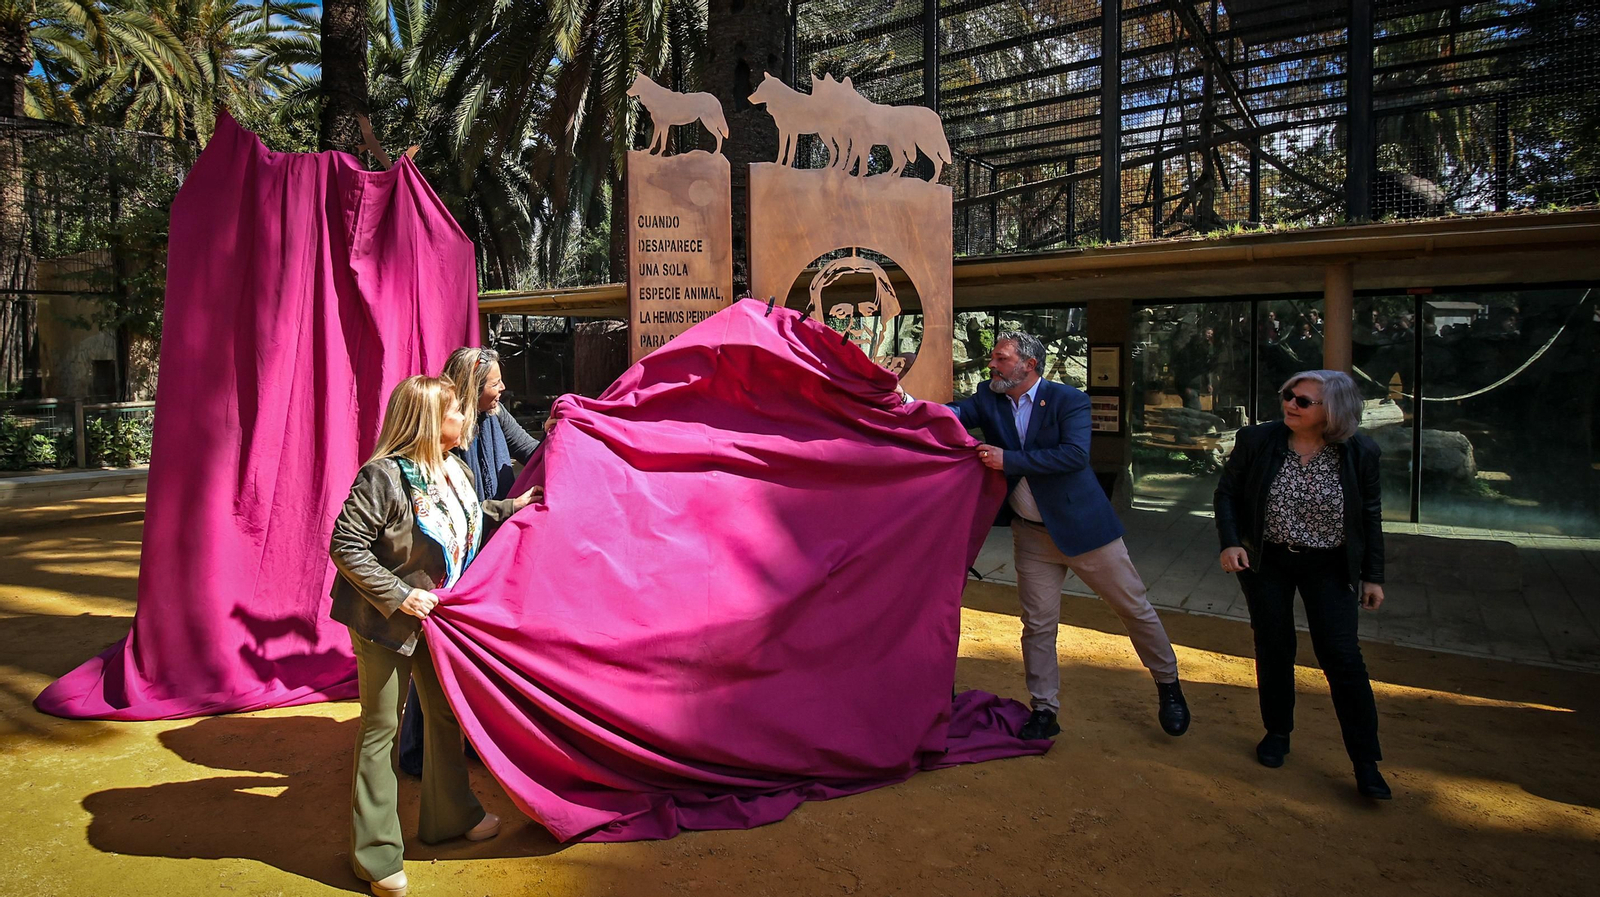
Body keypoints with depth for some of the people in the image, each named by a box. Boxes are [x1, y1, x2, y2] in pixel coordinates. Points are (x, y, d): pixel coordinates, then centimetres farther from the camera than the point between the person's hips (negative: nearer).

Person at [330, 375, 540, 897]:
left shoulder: (454, 470, 2)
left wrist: (510, 507, 19)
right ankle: (375, 854, 19)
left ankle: (450, 815, 38)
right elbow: (345, 546, -22)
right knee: (381, 728, 4)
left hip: (436, 613, 8)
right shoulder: (384, 476, -23)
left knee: (445, 713, 18)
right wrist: (398, 596, -24)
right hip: (386, 620, -8)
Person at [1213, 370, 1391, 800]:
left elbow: (1370, 515, 2)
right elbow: (1227, 492, -1)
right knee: (1273, 648, 9)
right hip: (1265, 562, 1)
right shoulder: (1256, 440, -9)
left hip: (1329, 567, -1)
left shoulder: (1360, 452, -8)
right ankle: (1277, 732, 29)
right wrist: (1230, 542, -15)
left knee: (1342, 657, -4)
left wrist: (1373, 575, 2)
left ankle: (1366, 762, 8)